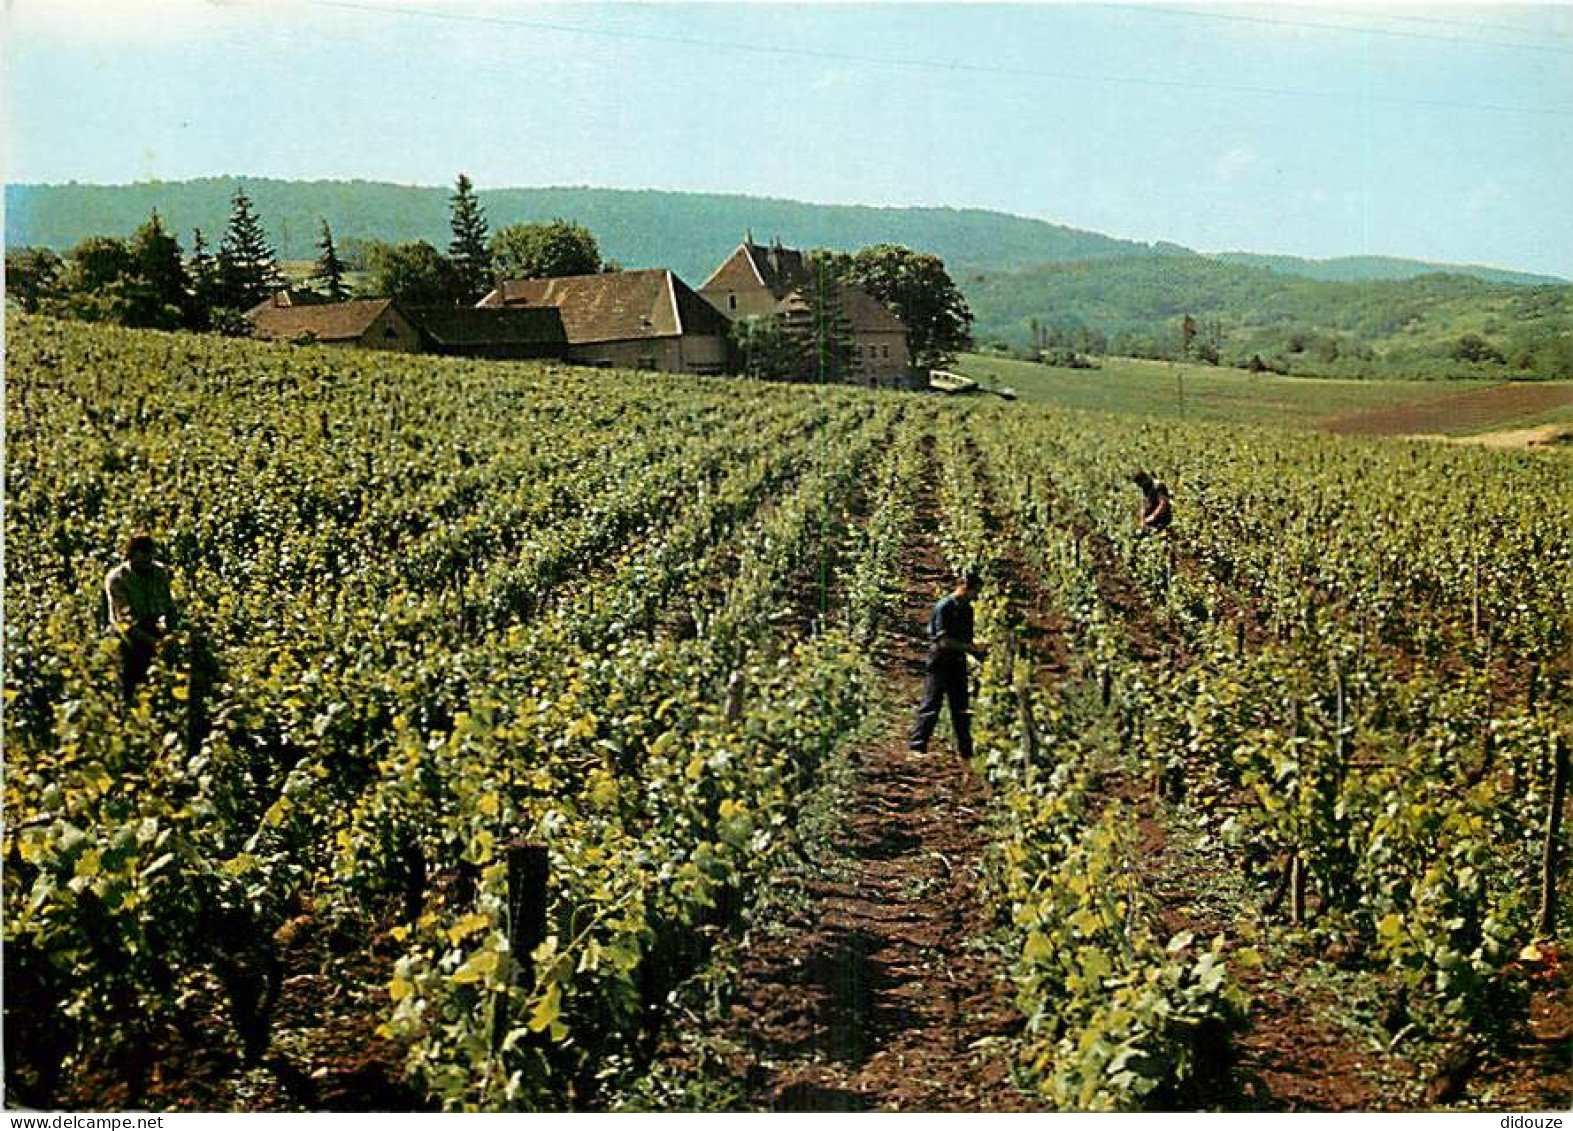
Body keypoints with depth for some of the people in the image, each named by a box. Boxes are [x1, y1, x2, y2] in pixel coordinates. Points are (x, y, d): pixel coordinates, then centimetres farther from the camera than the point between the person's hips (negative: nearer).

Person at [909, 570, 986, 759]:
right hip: (939, 660, -7)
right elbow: (944, 641, -19)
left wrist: (978, 652, 0)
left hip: (957, 662, 8)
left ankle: (965, 749, 13)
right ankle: (917, 745, 0)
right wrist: (972, 648, -16)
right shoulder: (944, 606, -14)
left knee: (961, 707, 9)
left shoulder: (966, 609, 12)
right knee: (932, 704, -6)